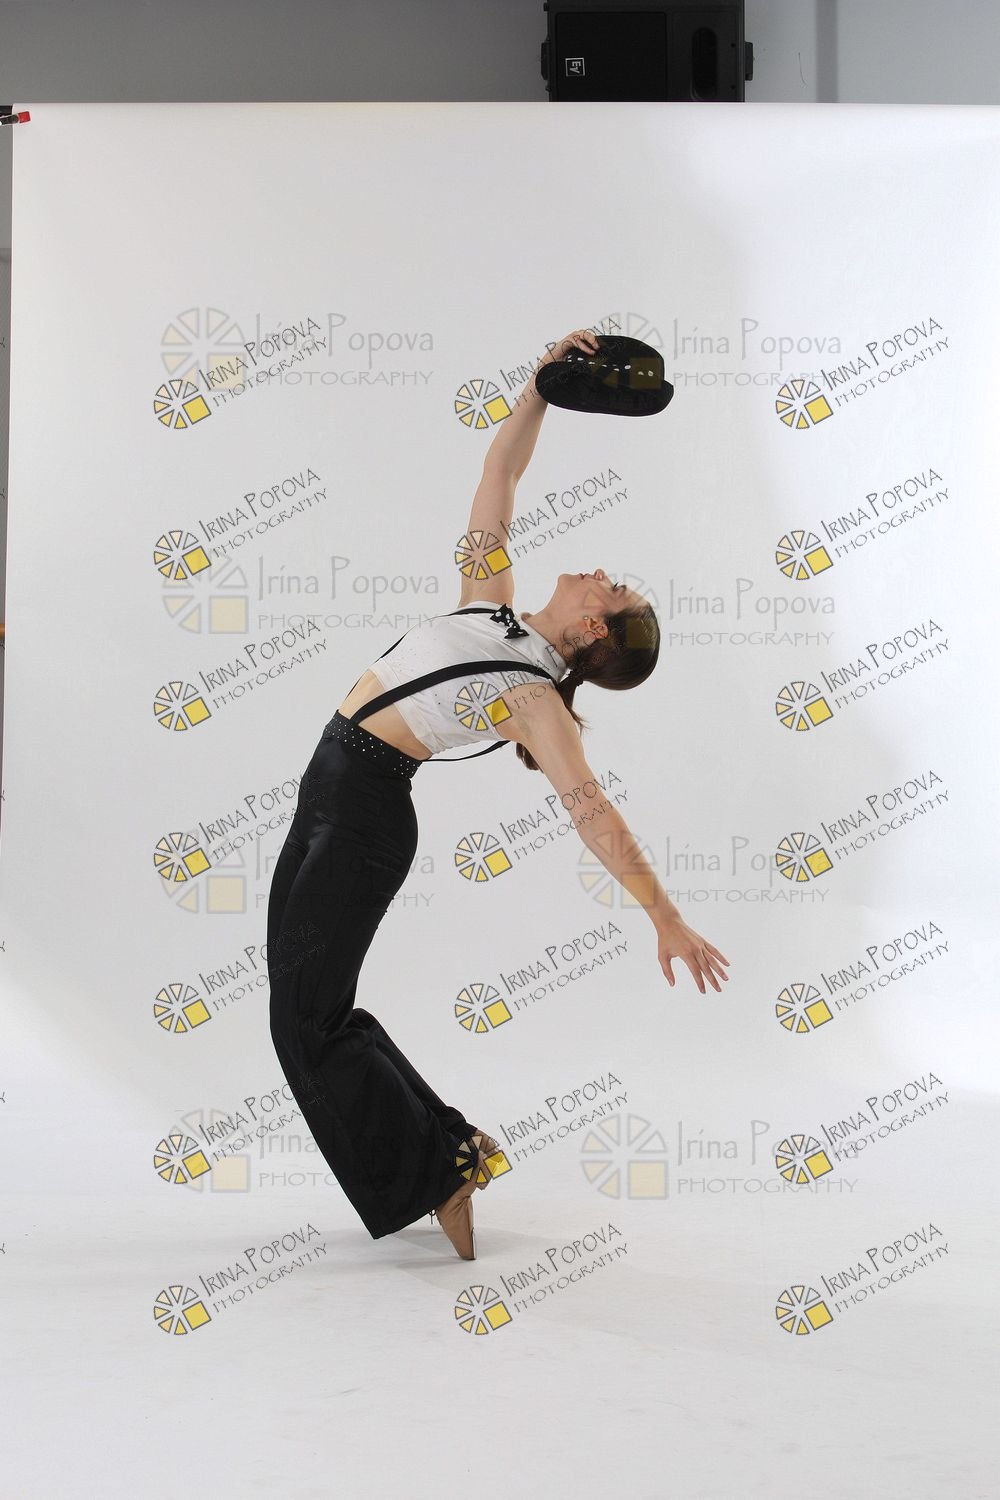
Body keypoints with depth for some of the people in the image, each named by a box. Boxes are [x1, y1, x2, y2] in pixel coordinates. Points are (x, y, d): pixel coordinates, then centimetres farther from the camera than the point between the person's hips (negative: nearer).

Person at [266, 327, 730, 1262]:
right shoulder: (492, 597, 7)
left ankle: (442, 1169, 5)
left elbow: (590, 808, -20)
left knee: (309, 1018, -7)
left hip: (363, 813, -8)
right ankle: (448, 1147, 23)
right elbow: (499, 473, 11)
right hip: (327, 792, 8)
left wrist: (666, 918, -27)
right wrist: (543, 382, 4)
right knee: (308, 1004, 12)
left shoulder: (536, 700, -13)